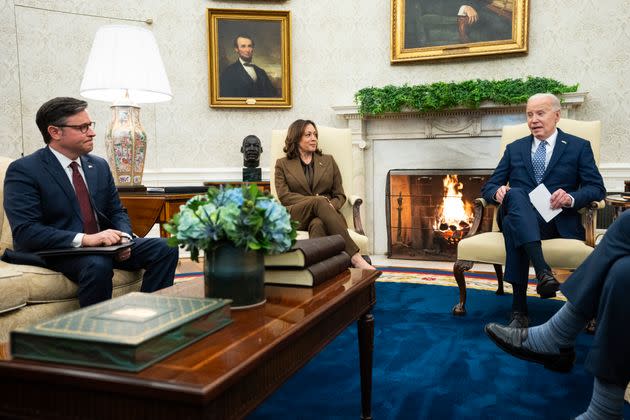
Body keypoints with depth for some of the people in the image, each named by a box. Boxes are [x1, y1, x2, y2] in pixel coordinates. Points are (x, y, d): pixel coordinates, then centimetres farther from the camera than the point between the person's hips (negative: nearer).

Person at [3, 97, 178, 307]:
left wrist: (123, 238, -8)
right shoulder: (23, 171, -8)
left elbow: (117, 212, 15)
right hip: (56, 251, -6)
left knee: (165, 248, -13)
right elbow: (25, 232, -17)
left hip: (103, 244, 6)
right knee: (98, 265, -37)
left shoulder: (99, 165, 12)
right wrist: (84, 240, -28)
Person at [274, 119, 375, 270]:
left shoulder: (328, 160, 22)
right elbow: (284, 196, 1)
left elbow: (340, 195, 16)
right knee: (319, 202, -35)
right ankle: (354, 257, -45)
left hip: (323, 218, 2)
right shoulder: (282, 164, 16)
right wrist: (316, 200, -12)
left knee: (317, 225, -37)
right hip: (296, 217, -1)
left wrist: (331, 206, -10)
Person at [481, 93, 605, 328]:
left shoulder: (579, 147, 15)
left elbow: (597, 188, 6)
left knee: (512, 227, -37)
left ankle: (519, 310, -41)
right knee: (514, 193, -36)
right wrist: (498, 192, -10)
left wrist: (571, 198, -17)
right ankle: (542, 271, -50)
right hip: (518, 217, 2)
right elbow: (489, 187, 17)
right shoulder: (514, 149, 23)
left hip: (557, 220, -2)